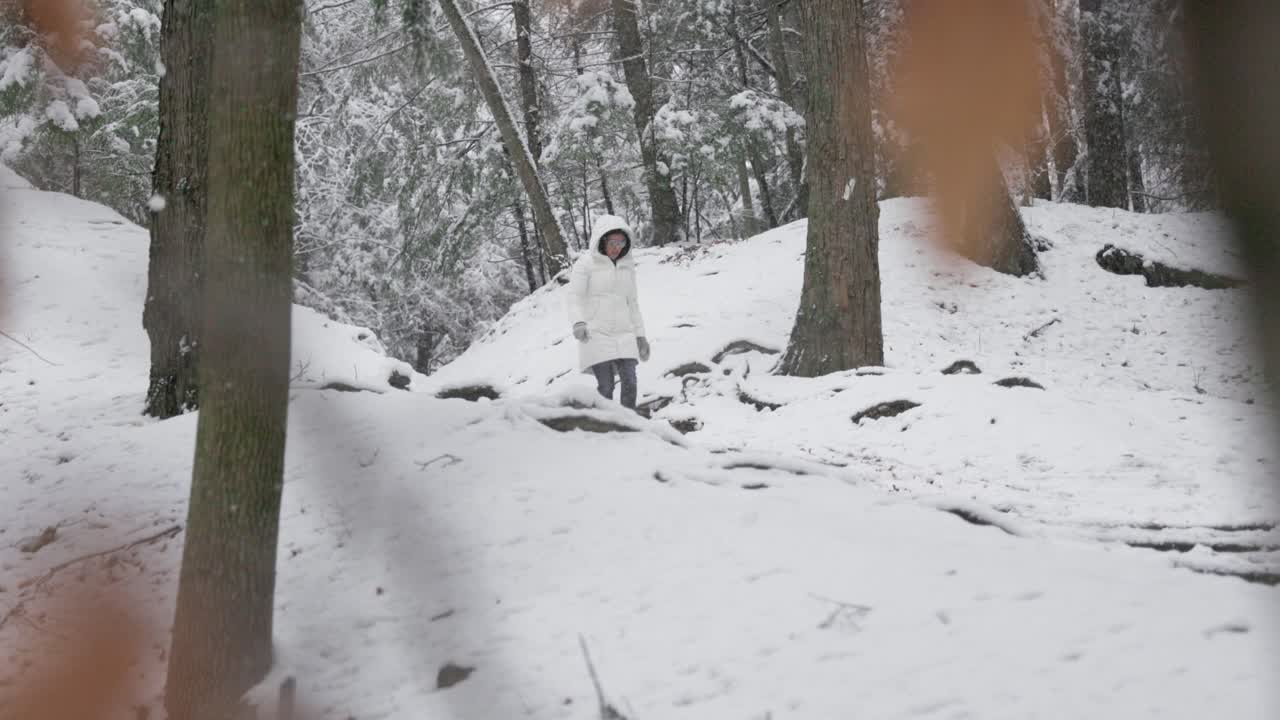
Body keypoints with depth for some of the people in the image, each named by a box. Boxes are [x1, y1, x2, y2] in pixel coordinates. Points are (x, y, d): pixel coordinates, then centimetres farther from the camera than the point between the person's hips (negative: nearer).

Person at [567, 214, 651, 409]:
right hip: (595, 334, -5)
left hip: (623, 334, 5)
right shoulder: (585, 264, -5)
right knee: (606, 386, -12)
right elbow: (575, 298, -11)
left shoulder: (627, 265, 12)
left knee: (630, 383, -7)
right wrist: (578, 323, -29)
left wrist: (640, 335, 17)